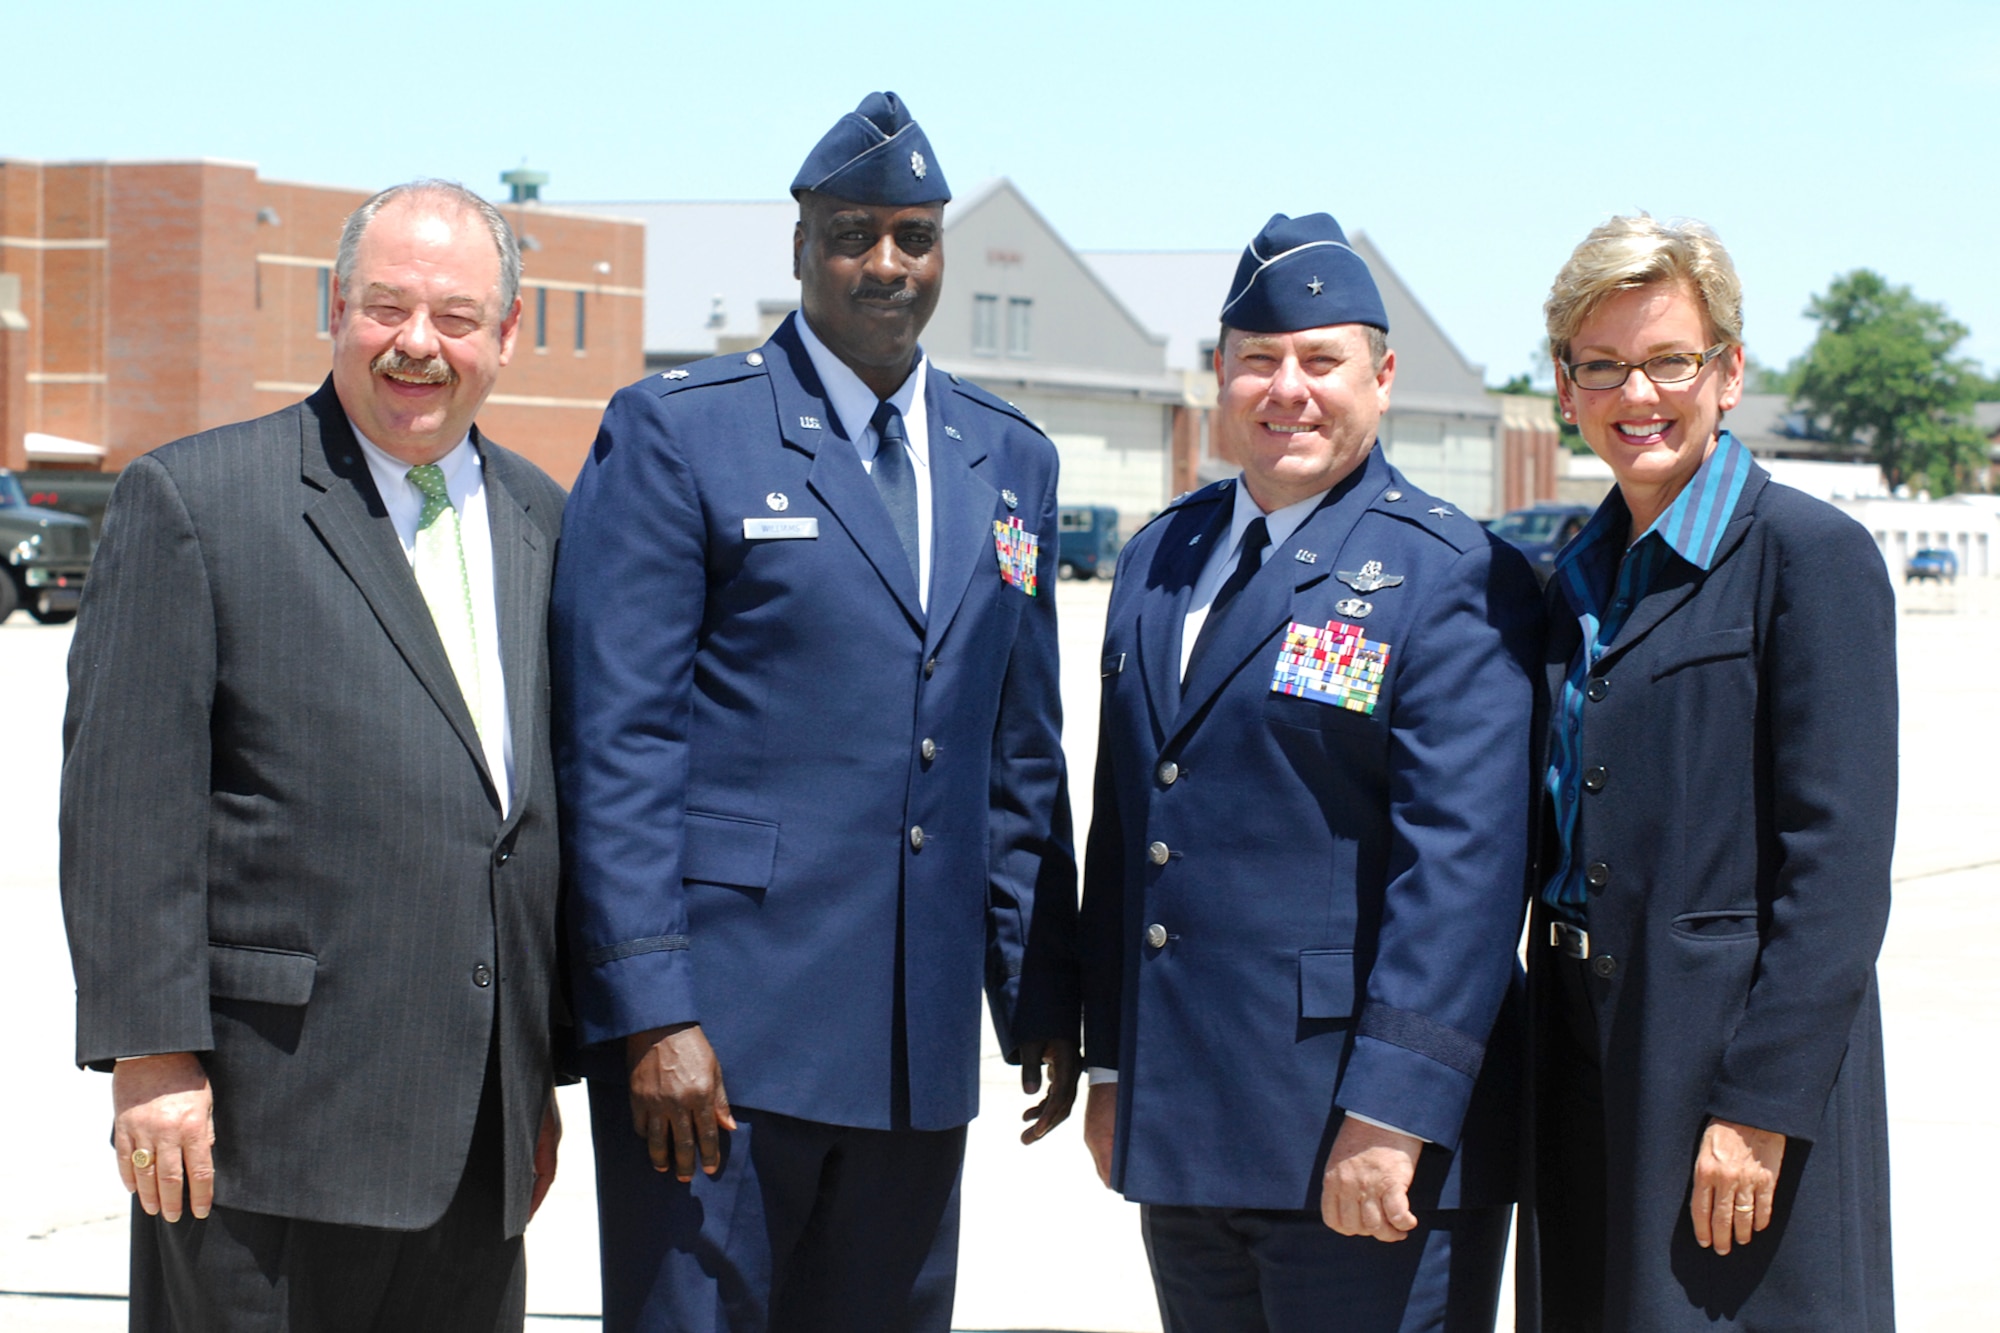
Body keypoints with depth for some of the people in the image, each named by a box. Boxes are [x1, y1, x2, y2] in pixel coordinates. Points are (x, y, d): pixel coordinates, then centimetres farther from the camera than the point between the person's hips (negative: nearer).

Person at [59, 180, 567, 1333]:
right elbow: (125, 802, -7)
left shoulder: (544, 523, 14)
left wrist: (543, 1069, 16)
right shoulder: (191, 500, -3)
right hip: (269, 1108, -5)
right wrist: (152, 1055, -13)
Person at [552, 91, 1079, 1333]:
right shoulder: (675, 433, -3)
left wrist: (1044, 996, 11)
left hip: (921, 1042, 5)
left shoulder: (1009, 461, 14)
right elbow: (614, 743, -8)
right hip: (721, 1020, -5)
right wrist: (654, 1014, -15)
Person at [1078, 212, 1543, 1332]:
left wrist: (1392, 1114, -20)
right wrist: (1111, 1066, 15)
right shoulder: (1159, 561, 14)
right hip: (1184, 1131, 6)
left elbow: (1462, 869, -15)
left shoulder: (1456, 578, -8)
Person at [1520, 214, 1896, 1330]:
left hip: (1744, 1057, -7)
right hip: (1587, 1054, 7)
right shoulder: (1579, 578, 14)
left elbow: (1839, 863, -14)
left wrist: (1762, 1108, -18)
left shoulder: (1814, 556, -9)